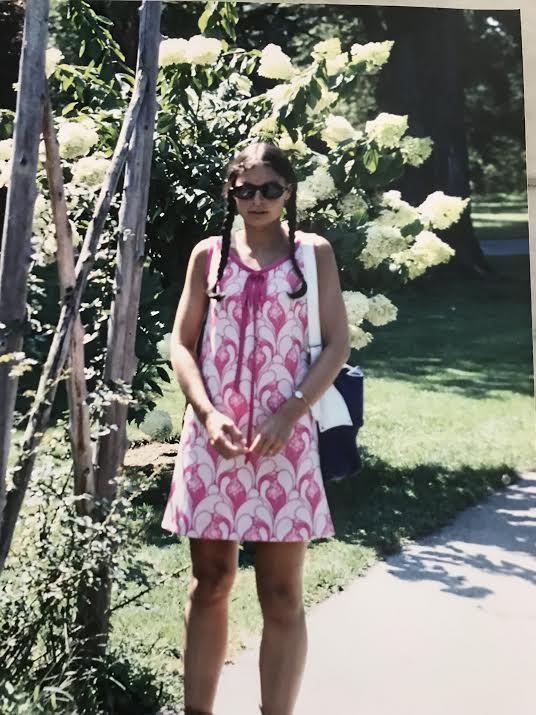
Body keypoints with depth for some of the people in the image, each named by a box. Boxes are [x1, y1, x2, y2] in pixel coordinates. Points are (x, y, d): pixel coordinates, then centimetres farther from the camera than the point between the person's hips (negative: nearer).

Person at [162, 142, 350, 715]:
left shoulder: (313, 253, 4)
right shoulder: (209, 254, 9)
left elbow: (336, 344, 0)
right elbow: (181, 343, 6)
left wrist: (288, 415, -12)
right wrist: (209, 414, -9)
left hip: (283, 436, -2)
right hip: (212, 433, 2)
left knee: (281, 594, 3)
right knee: (209, 583, 11)